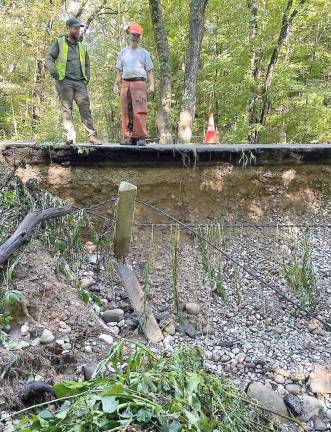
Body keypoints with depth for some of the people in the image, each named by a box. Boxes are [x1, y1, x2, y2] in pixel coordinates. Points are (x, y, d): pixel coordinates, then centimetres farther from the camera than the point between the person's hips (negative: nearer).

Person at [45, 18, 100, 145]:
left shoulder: (82, 47, 23)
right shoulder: (59, 43, 10)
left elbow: (87, 64, 30)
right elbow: (49, 57, 5)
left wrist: (87, 77, 14)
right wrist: (52, 69, -14)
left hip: (80, 82, 3)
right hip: (64, 81, -3)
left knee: (85, 108, -6)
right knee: (67, 109, -7)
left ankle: (92, 136, -8)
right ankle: (70, 137, -8)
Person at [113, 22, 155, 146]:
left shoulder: (144, 52, 14)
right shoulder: (123, 52, 21)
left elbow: (149, 71, 9)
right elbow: (119, 71, 21)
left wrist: (151, 85, -5)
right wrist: (116, 85, 11)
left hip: (139, 83, -3)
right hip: (125, 83, 4)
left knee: (139, 111, -15)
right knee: (126, 111, -1)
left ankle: (141, 137, -15)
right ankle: (129, 137, 2)